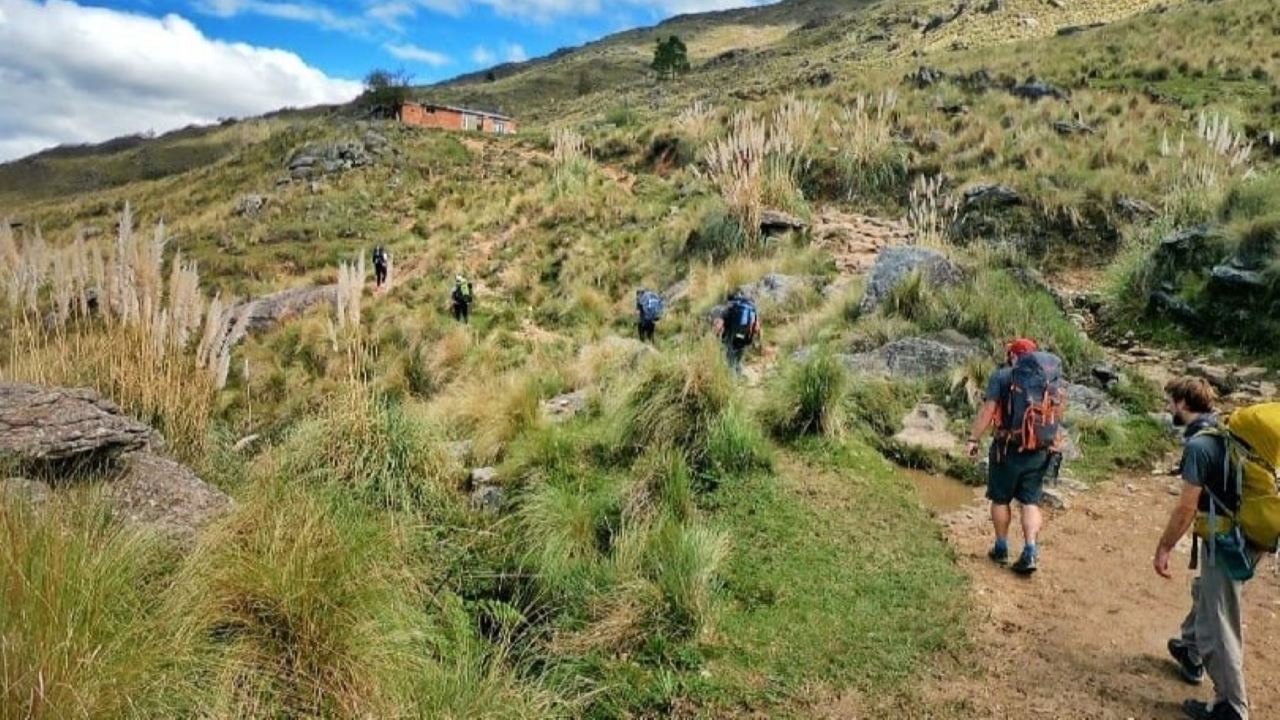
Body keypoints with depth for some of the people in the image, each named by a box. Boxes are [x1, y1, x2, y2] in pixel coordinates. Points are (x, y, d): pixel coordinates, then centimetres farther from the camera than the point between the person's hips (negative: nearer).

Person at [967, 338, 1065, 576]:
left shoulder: (1003, 376, -6)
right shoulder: (1053, 380, 8)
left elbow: (987, 411, -12)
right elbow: (1058, 417, 10)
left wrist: (974, 439, -6)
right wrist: (1054, 445, 20)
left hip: (1009, 449, -4)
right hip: (1041, 452, 4)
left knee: (1000, 499, 11)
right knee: (1031, 502, 10)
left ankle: (1001, 549, 20)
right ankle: (1030, 553, 1)